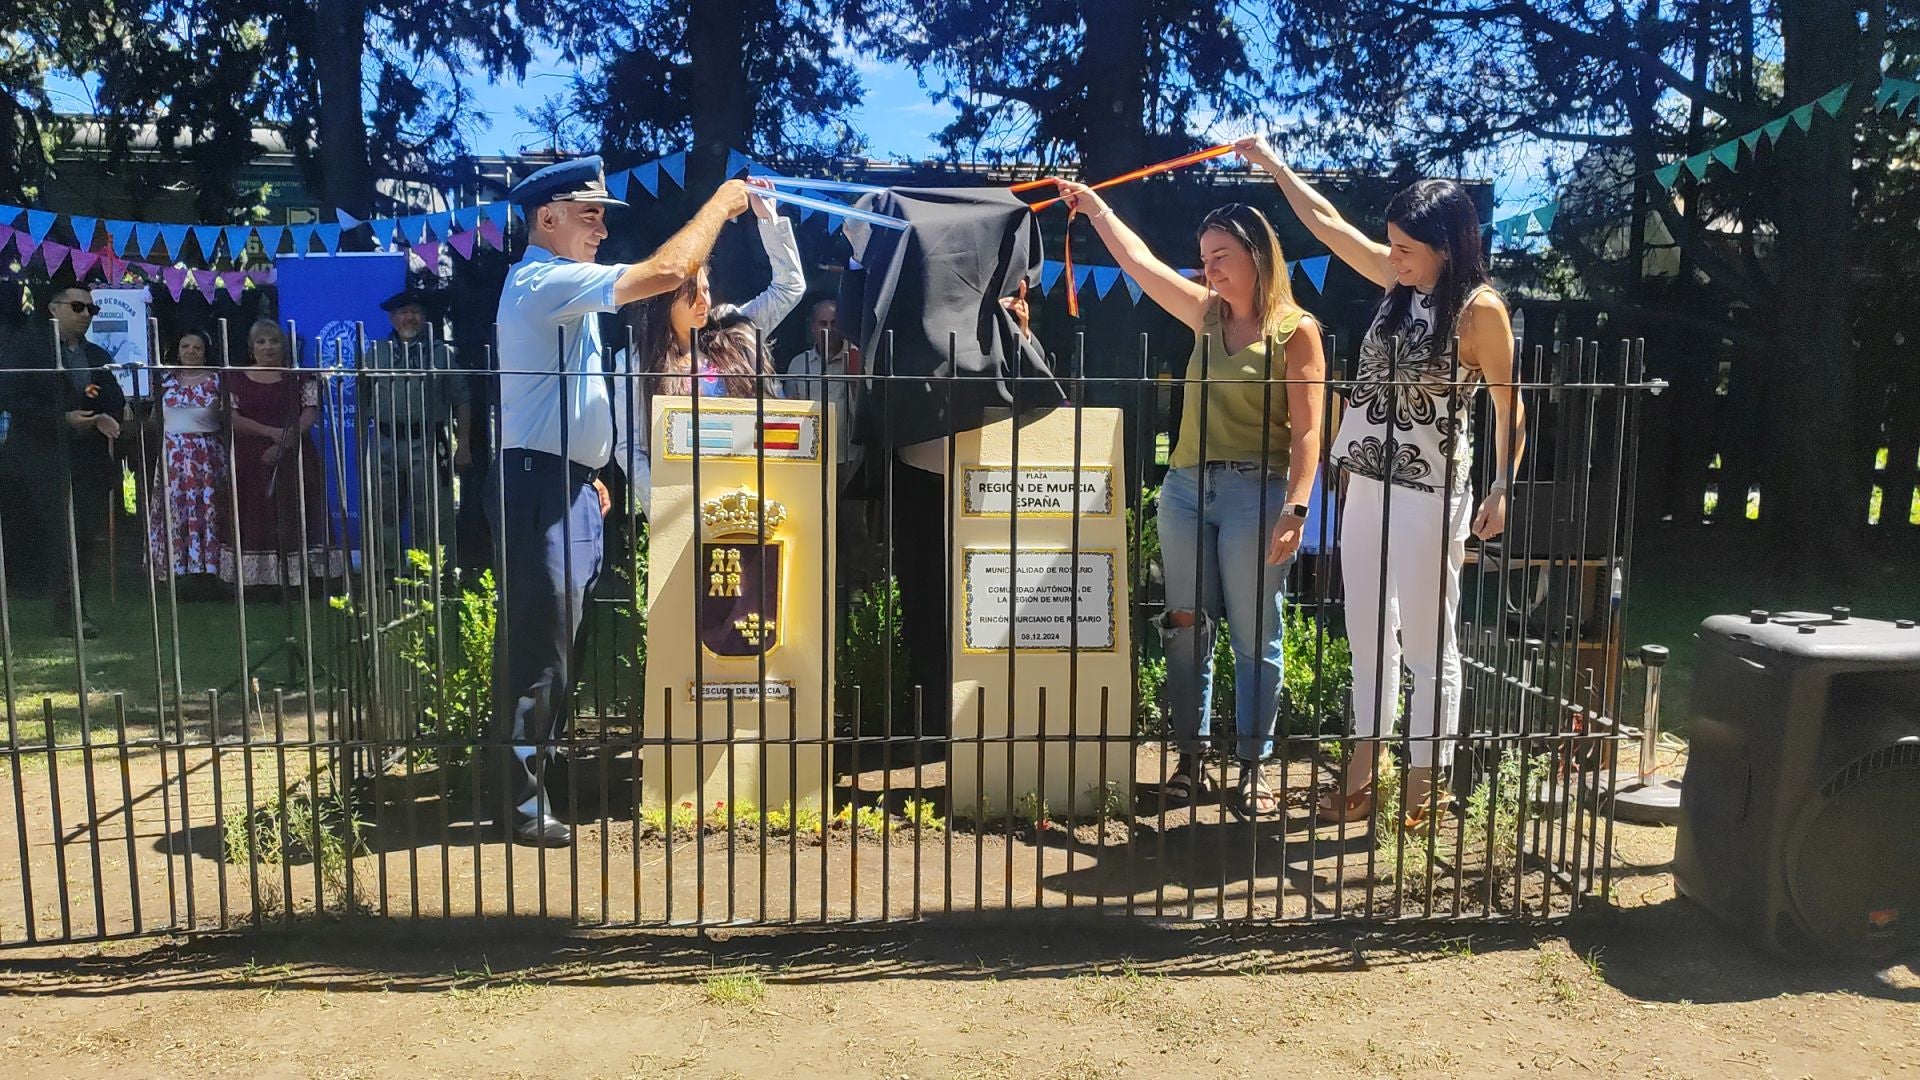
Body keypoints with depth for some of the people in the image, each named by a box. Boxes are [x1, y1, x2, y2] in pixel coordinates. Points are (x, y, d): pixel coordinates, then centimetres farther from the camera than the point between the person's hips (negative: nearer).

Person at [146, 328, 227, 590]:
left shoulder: (216, 380, 2)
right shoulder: (166, 379, 9)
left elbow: (228, 420, 2)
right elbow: (155, 417, 13)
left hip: (208, 455, -2)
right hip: (173, 454, 2)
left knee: (206, 507, -1)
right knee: (176, 508, 1)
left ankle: (206, 565, 5)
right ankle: (178, 566, 6)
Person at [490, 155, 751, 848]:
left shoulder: (554, 285, 20)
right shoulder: (546, 281, -14)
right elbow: (667, 272, -25)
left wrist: (586, 473, 24)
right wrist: (722, 201, -13)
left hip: (564, 485, 11)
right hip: (542, 485, -11)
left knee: (551, 644, 16)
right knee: (538, 646, -7)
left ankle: (539, 767, 27)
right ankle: (525, 806, 0)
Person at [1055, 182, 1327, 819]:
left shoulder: (1296, 330, -3)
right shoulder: (1207, 314, 12)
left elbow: (1306, 433, -9)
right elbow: (1140, 260, 20)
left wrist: (1295, 509, -17)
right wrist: (1095, 208, 23)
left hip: (1256, 491, -5)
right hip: (1186, 486, 5)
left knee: (1254, 636, 1)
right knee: (1187, 629, 7)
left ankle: (1252, 766, 12)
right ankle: (1190, 758, 16)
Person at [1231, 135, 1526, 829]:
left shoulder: (1479, 308, -11)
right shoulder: (1400, 281, 6)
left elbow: (1510, 404, -7)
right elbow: (1326, 222, 14)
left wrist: (1503, 488, -13)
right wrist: (1271, 162, 17)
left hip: (1430, 493, -7)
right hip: (1368, 484, 7)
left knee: (1427, 638, 3)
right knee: (1368, 630, 14)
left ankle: (1424, 779, 15)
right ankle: (1366, 763, 26)